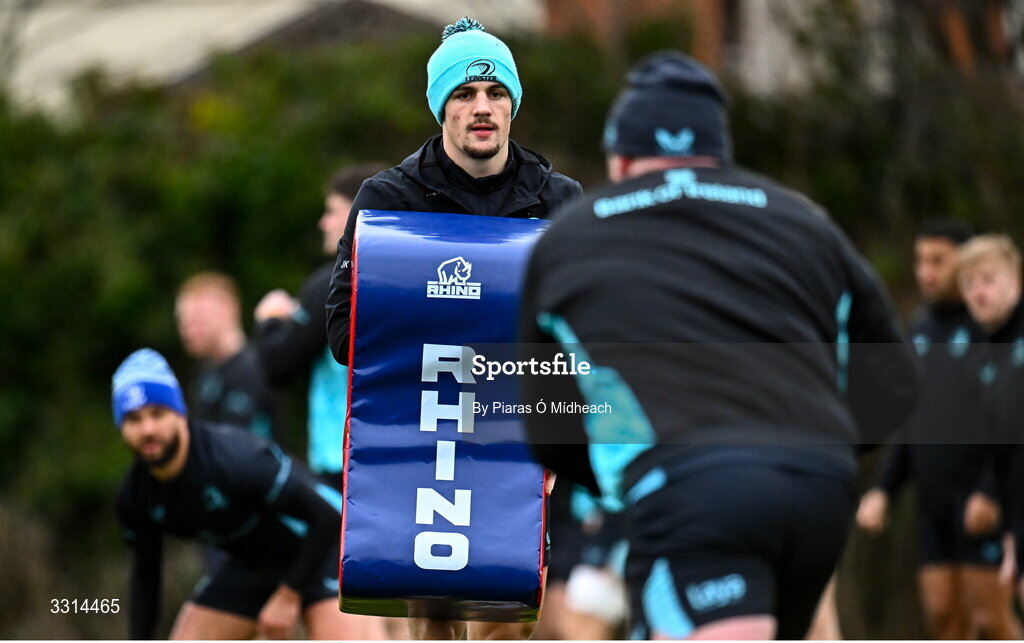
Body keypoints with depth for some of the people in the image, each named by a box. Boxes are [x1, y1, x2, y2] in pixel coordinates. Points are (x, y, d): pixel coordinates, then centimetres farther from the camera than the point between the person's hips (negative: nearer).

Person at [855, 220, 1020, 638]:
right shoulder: (920, 329, 16)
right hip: (933, 498, 6)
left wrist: (989, 491, -20)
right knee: (942, 613, 1)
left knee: (988, 612, -7)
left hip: (983, 497, -6)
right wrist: (882, 490, 12)